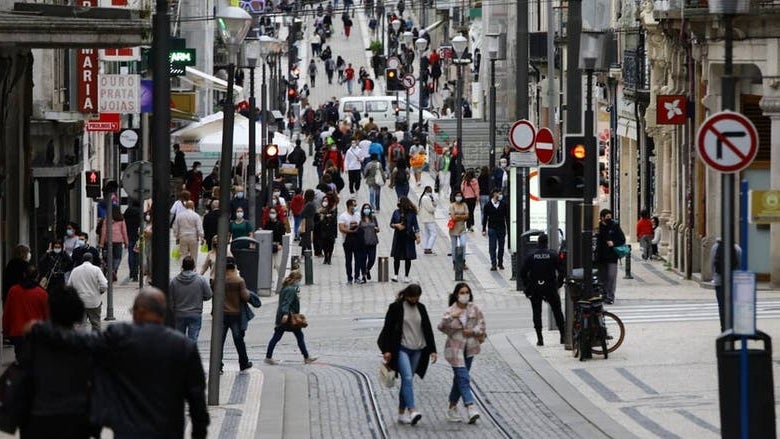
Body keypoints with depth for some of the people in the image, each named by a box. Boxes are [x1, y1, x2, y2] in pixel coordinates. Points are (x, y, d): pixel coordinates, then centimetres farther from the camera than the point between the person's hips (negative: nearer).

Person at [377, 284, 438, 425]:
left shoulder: (421, 308, 11)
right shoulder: (396, 308, -3)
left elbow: (428, 330, 13)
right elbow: (387, 329, -3)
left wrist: (432, 350, 6)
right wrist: (387, 350, -9)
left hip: (417, 350, 5)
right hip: (401, 349, -5)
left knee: (407, 381, 8)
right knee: (408, 378, -19)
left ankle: (401, 414, 13)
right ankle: (412, 411, -29)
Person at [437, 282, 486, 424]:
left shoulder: (474, 309, 2)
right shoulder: (450, 311, -8)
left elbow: (481, 323, 11)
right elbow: (441, 327, -19)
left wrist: (473, 331, -8)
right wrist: (451, 317, -36)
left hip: (469, 348, 4)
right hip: (455, 348, -4)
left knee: (459, 378, 13)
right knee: (463, 378, -14)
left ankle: (452, 407, 25)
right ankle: (470, 408, -21)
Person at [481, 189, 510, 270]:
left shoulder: (504, 205, 4)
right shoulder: (488, 205, 1)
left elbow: (507, 217, 7)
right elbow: (485, 218, 5)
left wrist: (508, 229, 2)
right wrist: (484, 230, 2)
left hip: (501, 229, 1)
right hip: (492, 229, -1)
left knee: (501, 247, 7)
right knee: (492, 247, -5)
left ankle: (500, 263, 17)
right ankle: (493, 264, -2)